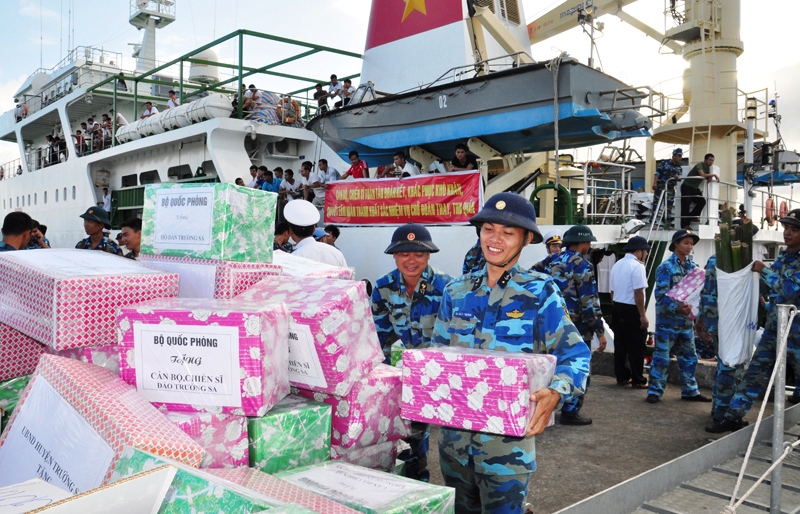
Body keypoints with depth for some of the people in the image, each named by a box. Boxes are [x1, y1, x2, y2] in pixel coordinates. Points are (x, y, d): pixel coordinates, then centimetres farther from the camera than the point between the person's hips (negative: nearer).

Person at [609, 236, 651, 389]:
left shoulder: (617, 265, 11)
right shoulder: (637, 266, -14)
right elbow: (638, 293, -19)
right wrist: (643, 316, -17)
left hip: (616, 307, 8)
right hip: (631, 309, -8)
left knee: (620, 345, 13)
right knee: (636, 347, 1)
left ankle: (622, 377, 20)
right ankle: (638, 380, 7)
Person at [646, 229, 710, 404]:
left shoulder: (693, 266, 10)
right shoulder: (666, 267, -9)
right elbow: (661, 295, -15)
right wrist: (677, 308, -26)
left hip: (686, 320, 6)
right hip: (667, 320, -6)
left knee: (689, 357, 13)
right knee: (661, 357, -1)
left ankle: (690, 391, 24)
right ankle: (655, 390, 9)